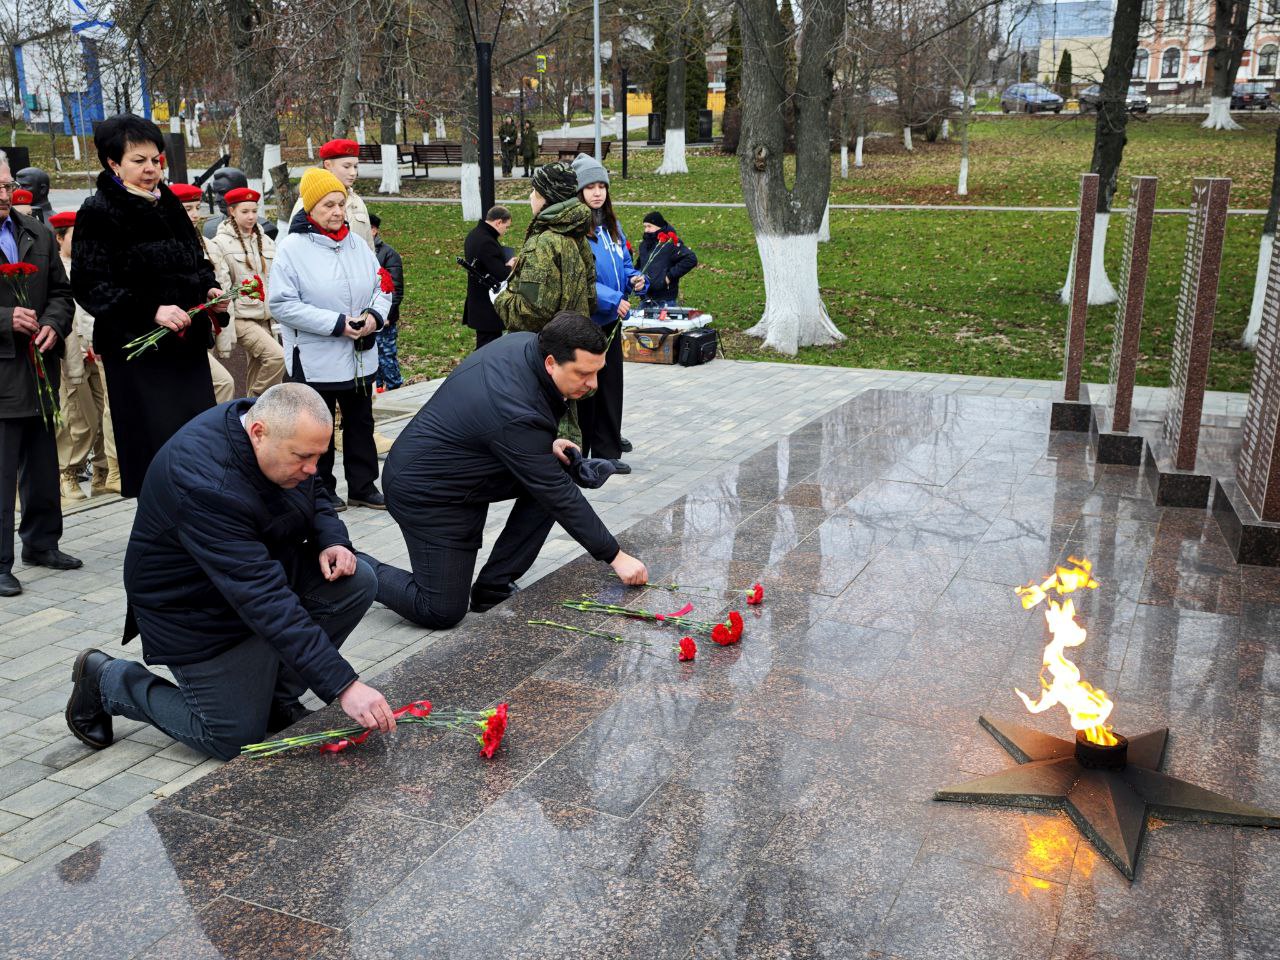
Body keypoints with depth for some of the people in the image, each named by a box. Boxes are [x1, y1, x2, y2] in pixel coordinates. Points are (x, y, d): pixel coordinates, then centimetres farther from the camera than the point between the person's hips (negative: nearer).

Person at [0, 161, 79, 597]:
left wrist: (53, 325, -5)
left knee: (43, 466, 15)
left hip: (39, 368, 6)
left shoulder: (38, 234, 11)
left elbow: (61, 292, 13)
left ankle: (41, 543, 30)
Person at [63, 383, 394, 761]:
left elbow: (312, 496, 10)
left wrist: (332, 541, -14)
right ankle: (107, 679, 16)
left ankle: (277, 695, 5)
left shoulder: (280, 437, -12)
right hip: (198, 610, -7)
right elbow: (263, 599, -41)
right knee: (237, 740, -2)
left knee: (357, 581, -13)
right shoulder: (206, 485, -37)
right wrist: (343, 685, -44)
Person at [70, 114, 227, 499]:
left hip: (188, 342, 6)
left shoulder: (168, 205, 14)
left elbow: (197, 263, 25)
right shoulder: (98, 213, -6)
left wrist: (209, 290, 4)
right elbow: (90, 287, -13)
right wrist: (151, 311, -22)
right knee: (158, 443, -5)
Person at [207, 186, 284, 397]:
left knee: (258, 369, 6)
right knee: (277, 356, -21)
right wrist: (226, 330, -13)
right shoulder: (220, 243, -4)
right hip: (241, 317, -6)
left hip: (266, 316, 6)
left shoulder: (266, 242, 13)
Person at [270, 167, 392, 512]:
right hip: (315, 361, -5)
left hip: (360, 358, 5)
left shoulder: (357, 244, 5)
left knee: (361, 423, 15)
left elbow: (382, 287, 11)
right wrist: (336, 324, -22)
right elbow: (282, 304, -17)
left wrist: (375, 315, -12)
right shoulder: (292, 248, -11)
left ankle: (363, 486, 28)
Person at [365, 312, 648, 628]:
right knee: (443, 612, -6)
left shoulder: (525, 343, -10)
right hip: (424, 492, -9)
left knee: (552, 473, -4)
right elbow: (558, 496, -26)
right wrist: (615, 556, -19)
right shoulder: (519, 415, -34)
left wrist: (544, 445, 0)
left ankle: (494, 586, 5)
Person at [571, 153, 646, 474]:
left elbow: (624, 265, 19)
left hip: (610, 321, 8)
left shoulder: (611, 225, 11)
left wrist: (636, 279, -3)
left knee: (611, 385, 13)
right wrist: (612, 299, -24)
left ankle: (607, 451, 24)